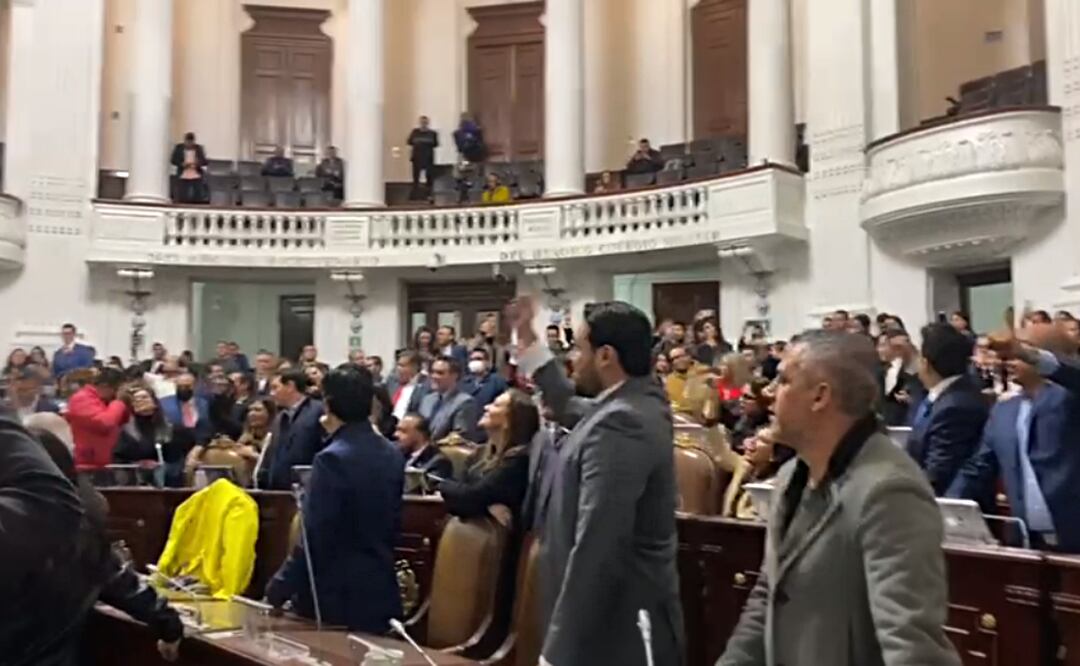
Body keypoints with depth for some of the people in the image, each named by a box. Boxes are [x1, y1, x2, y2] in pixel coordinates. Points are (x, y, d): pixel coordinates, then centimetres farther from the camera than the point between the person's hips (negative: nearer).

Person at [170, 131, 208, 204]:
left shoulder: (199, 148, 4)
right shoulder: (178, 147, 3)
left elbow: (205, 162, 4)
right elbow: (173, 160, 4)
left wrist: (198, 163, -18)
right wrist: (182, 164, -15)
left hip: (197, 177, 0)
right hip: (183, 177, 0)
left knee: (198, 199, -2)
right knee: (181, 198, -2)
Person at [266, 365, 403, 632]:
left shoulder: (332, 459, -18)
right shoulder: (392, 455, 5)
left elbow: (314, 538, -19)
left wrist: (278, 590, -10)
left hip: (337, 596, -7)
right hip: (380, 592, 7)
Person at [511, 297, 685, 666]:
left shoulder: (618, 424, -24)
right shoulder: (640, 402, 6)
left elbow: (596, 550, -29)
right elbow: (570, 406, 26)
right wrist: (528, 339, 28)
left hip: (616, 631, -9)